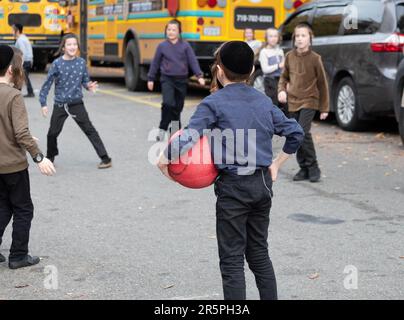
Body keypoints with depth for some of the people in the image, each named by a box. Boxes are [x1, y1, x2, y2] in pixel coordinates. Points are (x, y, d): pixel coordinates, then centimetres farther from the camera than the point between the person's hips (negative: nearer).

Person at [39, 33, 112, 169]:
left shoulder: (81, 62, -4)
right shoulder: (57, 64, -10)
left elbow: (85, 80, 7)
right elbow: (47, 84, -6)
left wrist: (89, 86, -16)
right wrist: (43, 104, -10)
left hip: (77, 104, 0)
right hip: (60, 105, 0)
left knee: (90, 130, -2)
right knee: (53, 133, 11)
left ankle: (105, 159, 0)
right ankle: (50, 157, 36)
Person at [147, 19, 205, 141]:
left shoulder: (185, 45, 1)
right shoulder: (162, 46, 1)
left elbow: (193, 61, -2)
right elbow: (155, 63, 9)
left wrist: (199, 76, -12)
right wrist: (151, 79, 11)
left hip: (182, 80, 2)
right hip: (167, 79, -1)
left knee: (178, 106, 8)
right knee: (168, 103, -21)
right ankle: (162, 129, -7)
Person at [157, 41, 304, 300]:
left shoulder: (214, 103, -9)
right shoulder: (264, 101, 8)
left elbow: (187, 138, -19)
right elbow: (295, 132, 10)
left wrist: (164, 159, -4)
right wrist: (277, 164, 17)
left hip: (233, 187, -5)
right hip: (263, 183, 6)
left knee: (232, 260, 3)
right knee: (259, 254, 18)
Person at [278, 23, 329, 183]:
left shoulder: (315, 58, -7)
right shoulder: (290, 56, 4)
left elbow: (322, 84, -1)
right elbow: (284, 77, 18)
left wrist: (324, 108, 0)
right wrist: (281, 90, -3)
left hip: (309, 101, -5)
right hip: (293, 102, 5)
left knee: (303, 132, -20)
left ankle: (313, 168, -8)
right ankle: (303, 168, 17)